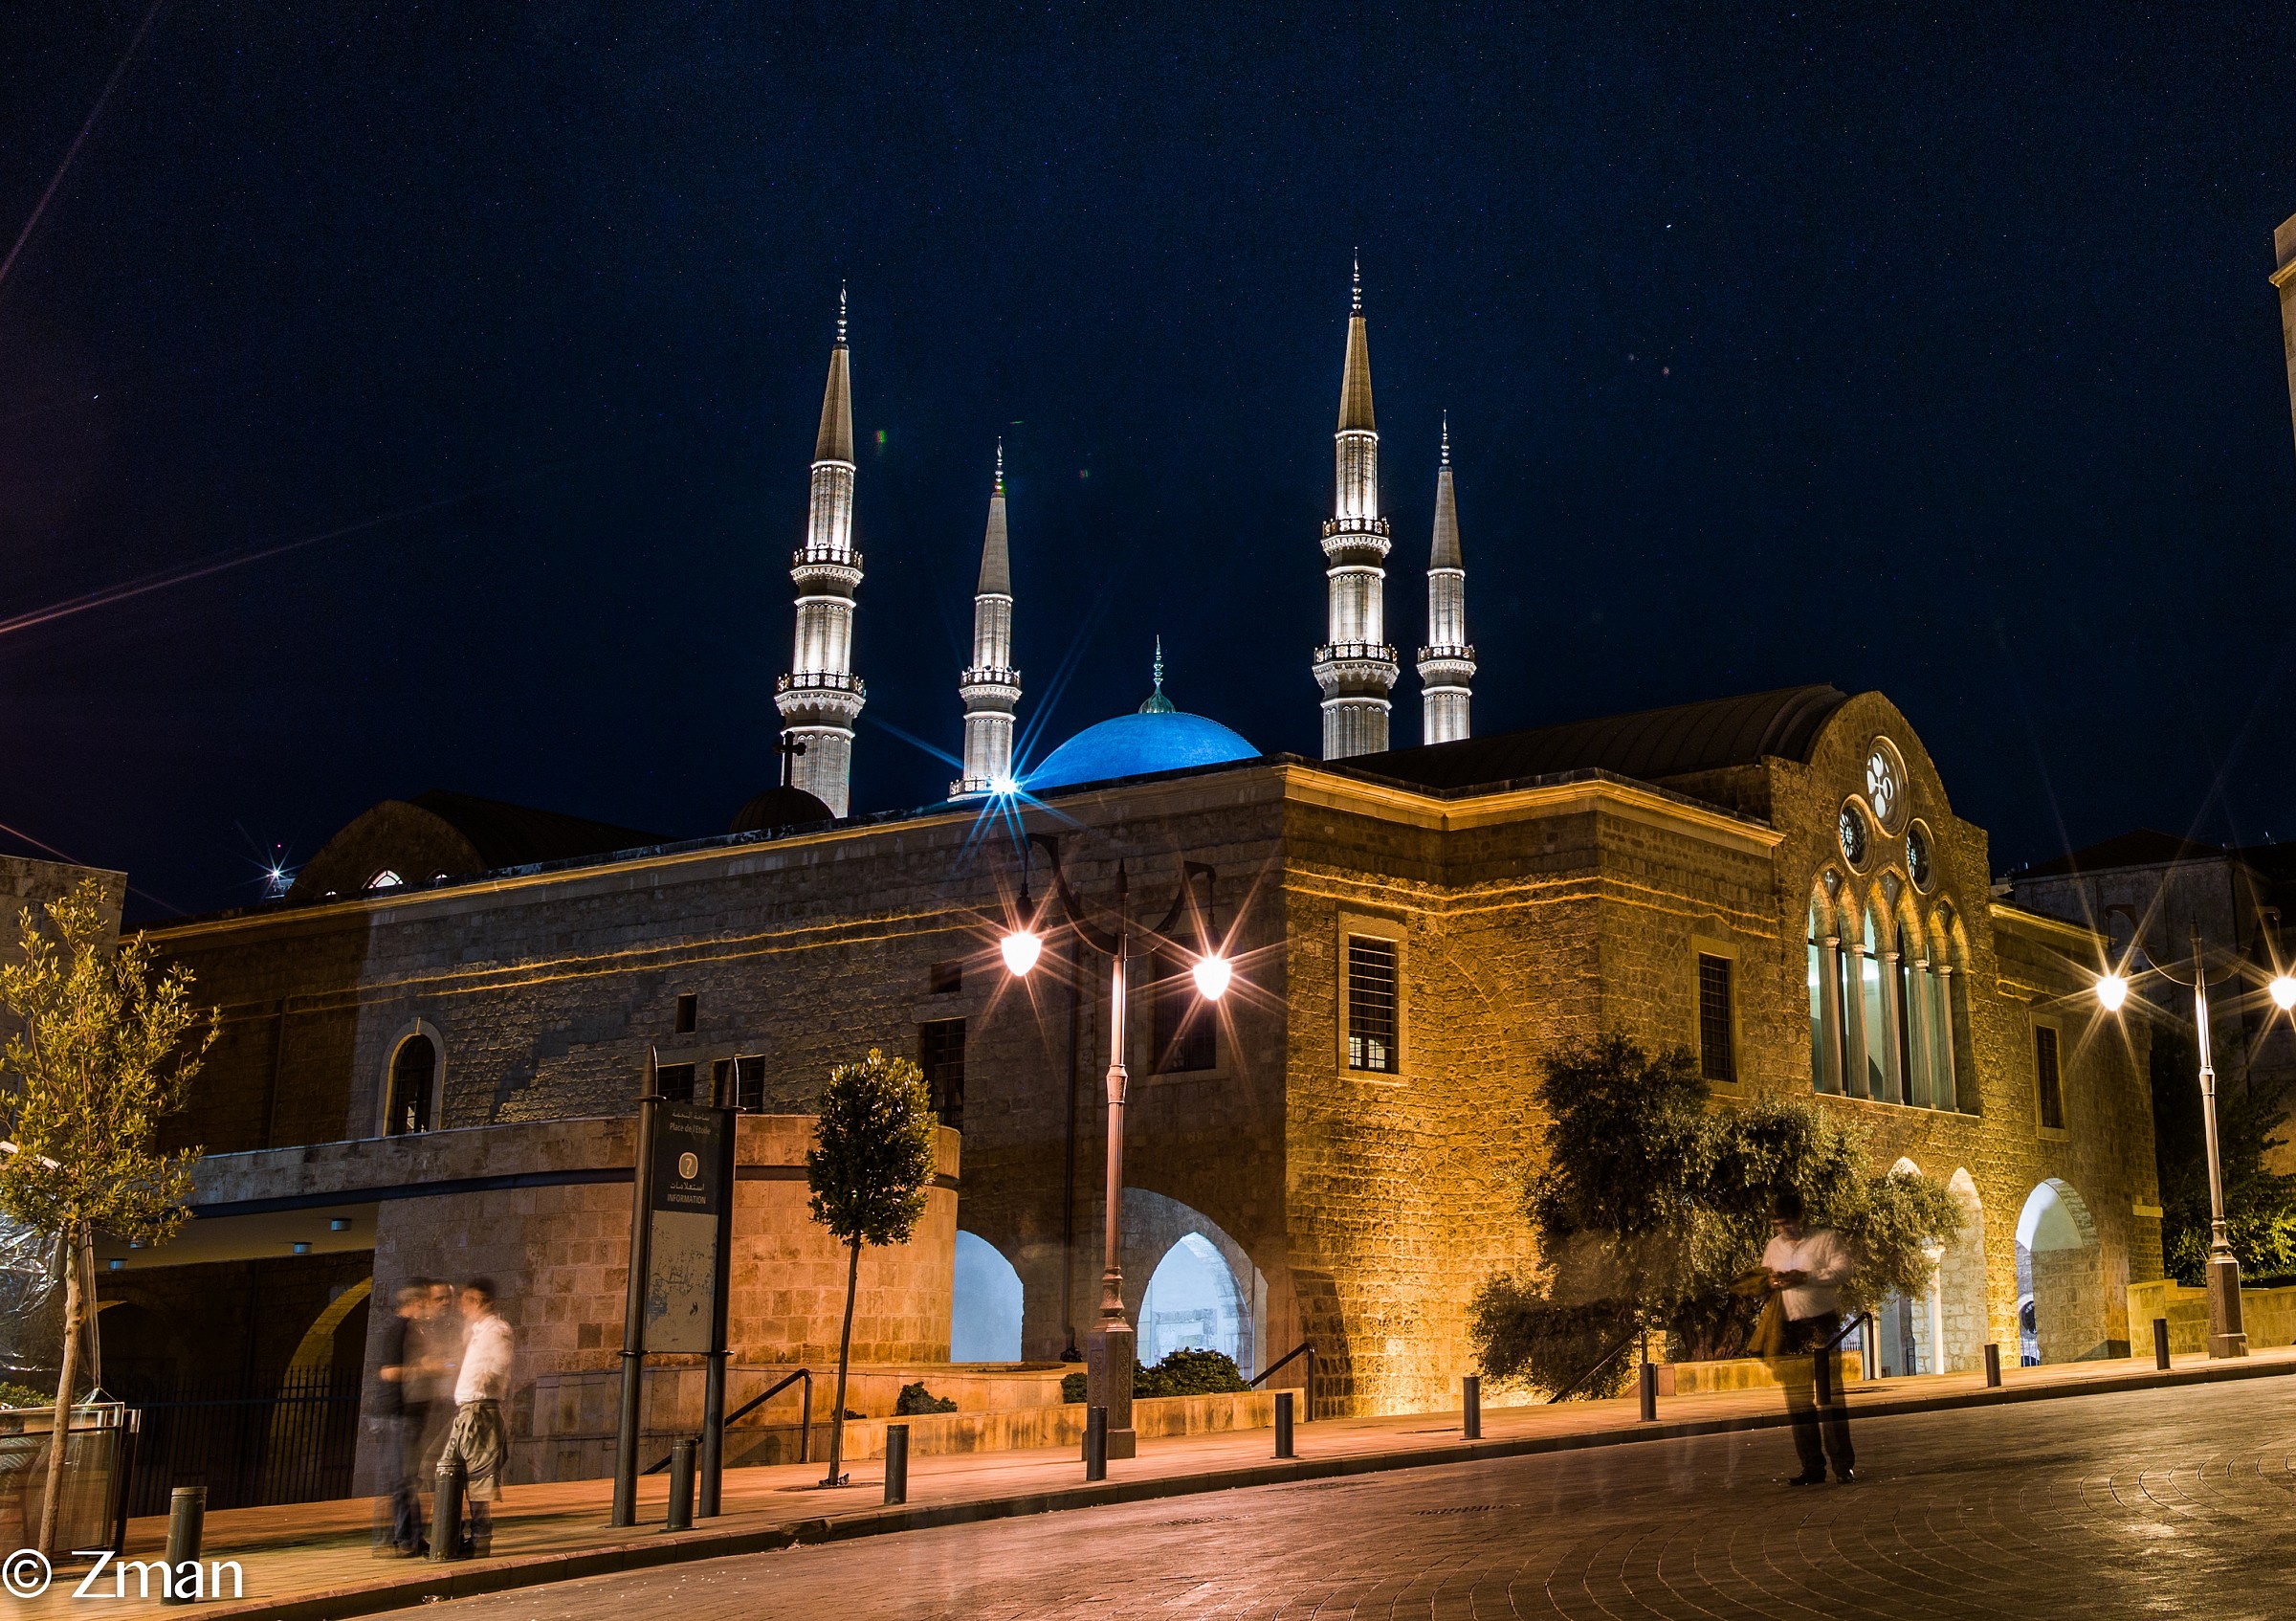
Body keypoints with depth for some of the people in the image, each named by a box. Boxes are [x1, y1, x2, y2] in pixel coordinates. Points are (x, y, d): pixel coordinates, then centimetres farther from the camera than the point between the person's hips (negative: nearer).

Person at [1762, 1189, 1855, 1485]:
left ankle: (1844, 1464, -4)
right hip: (1789, 1330, 5)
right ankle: (1813, 1468, 8)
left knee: (1830, 1392, -8)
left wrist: (1804, 1277, -18)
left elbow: (1842, 1270, -9)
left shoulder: (1826, 1238, 2)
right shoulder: (1774, 1247, 18)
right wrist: (1769, 1284, -2)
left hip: (1822, 1325, -5)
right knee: (1797, 1399, 3)